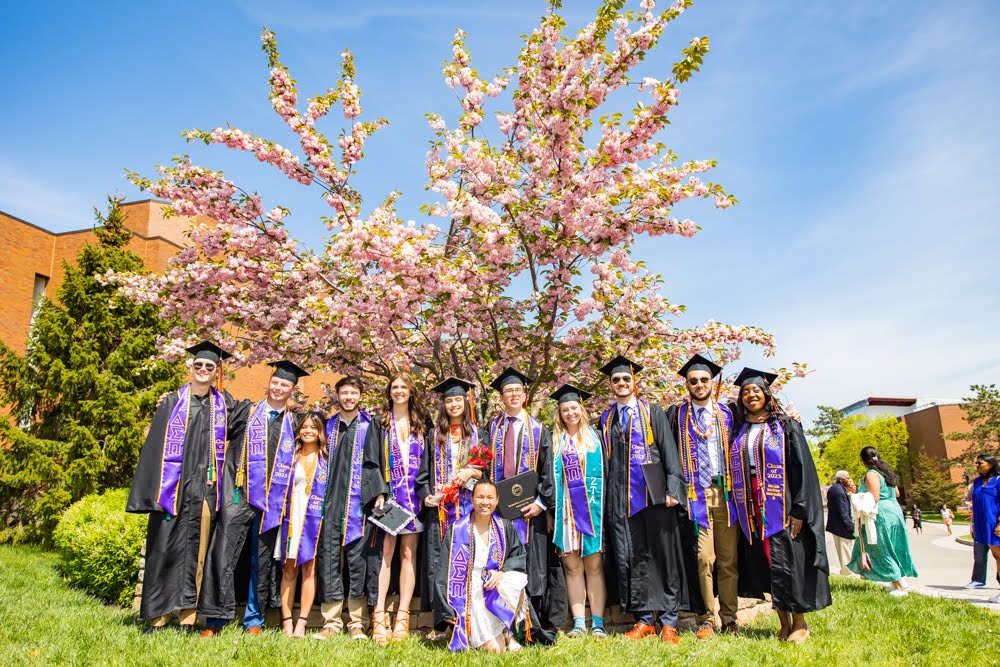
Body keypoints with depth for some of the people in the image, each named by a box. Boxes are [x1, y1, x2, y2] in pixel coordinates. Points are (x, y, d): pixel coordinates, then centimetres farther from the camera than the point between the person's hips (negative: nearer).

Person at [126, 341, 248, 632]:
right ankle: (156, 617, 14)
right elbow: (154, 444, 2)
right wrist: (149, 491, -4)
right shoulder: (172, 401, 5)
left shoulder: (224, 403, 9)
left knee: (195, 552, 3)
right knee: (164, 548, 2)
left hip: (205, 488, 1)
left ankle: (188, 617, 11)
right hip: (173, 487, 0)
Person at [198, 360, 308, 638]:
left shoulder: (293, 423, 10)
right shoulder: (248, 412, 6)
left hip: (273, 499, 1)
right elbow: (231, 449, 3)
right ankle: (215, 619, 6)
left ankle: (254, 619, 18)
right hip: (241, 495, -1)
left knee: (263, 559, 7)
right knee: (223, 554, -5)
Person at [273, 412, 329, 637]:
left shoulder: (327, 458, 7)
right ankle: (287, 622, 6)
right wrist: (279, 512, -2)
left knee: (309, 569, -4)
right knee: (289, 570, 2)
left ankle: (301, 623, 1)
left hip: (315, 519, -1)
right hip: (291, 517, 1)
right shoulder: (289, 454, 9)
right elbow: (277, 485, 7)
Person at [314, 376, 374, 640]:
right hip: (331, 500, 3)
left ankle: (356, 623, 10)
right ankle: (331, 622, 13)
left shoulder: (369, 426, 3)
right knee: (328, 558, 3)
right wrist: (322, 496, 10)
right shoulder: (329, 425, 13)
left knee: (357, 558, 0)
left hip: (358, 502, -3)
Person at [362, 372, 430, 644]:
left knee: (408, 553, 1)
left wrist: (427, 491, -3)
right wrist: (378, 493, -12)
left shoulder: (421, 424, 12)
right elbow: (371, 461, 1)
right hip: (388, 493, -2)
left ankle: (403, 617, 4)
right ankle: (379, 617, -5)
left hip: (414, 495, 2)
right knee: (386, 552, -7)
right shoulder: (379, 423, 7)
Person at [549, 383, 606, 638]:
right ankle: (579, 623, 6)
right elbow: (550, 477, 8)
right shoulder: (555, 441, 12)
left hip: (592, 509, -1)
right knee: (572, 567, 1)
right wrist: (551, 510, -1)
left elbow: (603, 473, 6)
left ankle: (598, 623, 4)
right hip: (566, 510, 1)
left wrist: (603, 505, -3)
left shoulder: (595, 437, 10)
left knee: (594, 566, -1)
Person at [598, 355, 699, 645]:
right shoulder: (606, 419, 14)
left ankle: (668, 622, 8)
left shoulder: (653, 412, 5)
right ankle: (644, 620, 14)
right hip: (620, 497, 3)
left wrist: (673, 489, -12)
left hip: (652, 491, -3)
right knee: (630, 558, 4)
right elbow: (604, 459, 14)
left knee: (663, 554, 0)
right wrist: (604, 496, 6)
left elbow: (669, 451, -2)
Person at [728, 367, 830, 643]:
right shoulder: (738, 432, 13)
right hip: (750, 511, 4)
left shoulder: (785, 426, 1)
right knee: (766, 566, 6)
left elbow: (802, 467, -6)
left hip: (780, 507, -4)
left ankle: (800, 623, 12)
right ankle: (784, 623, 18)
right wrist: (738, 508, 4)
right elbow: (733, 470, 13)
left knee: (787, 562, -3)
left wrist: (799, 510, -14)